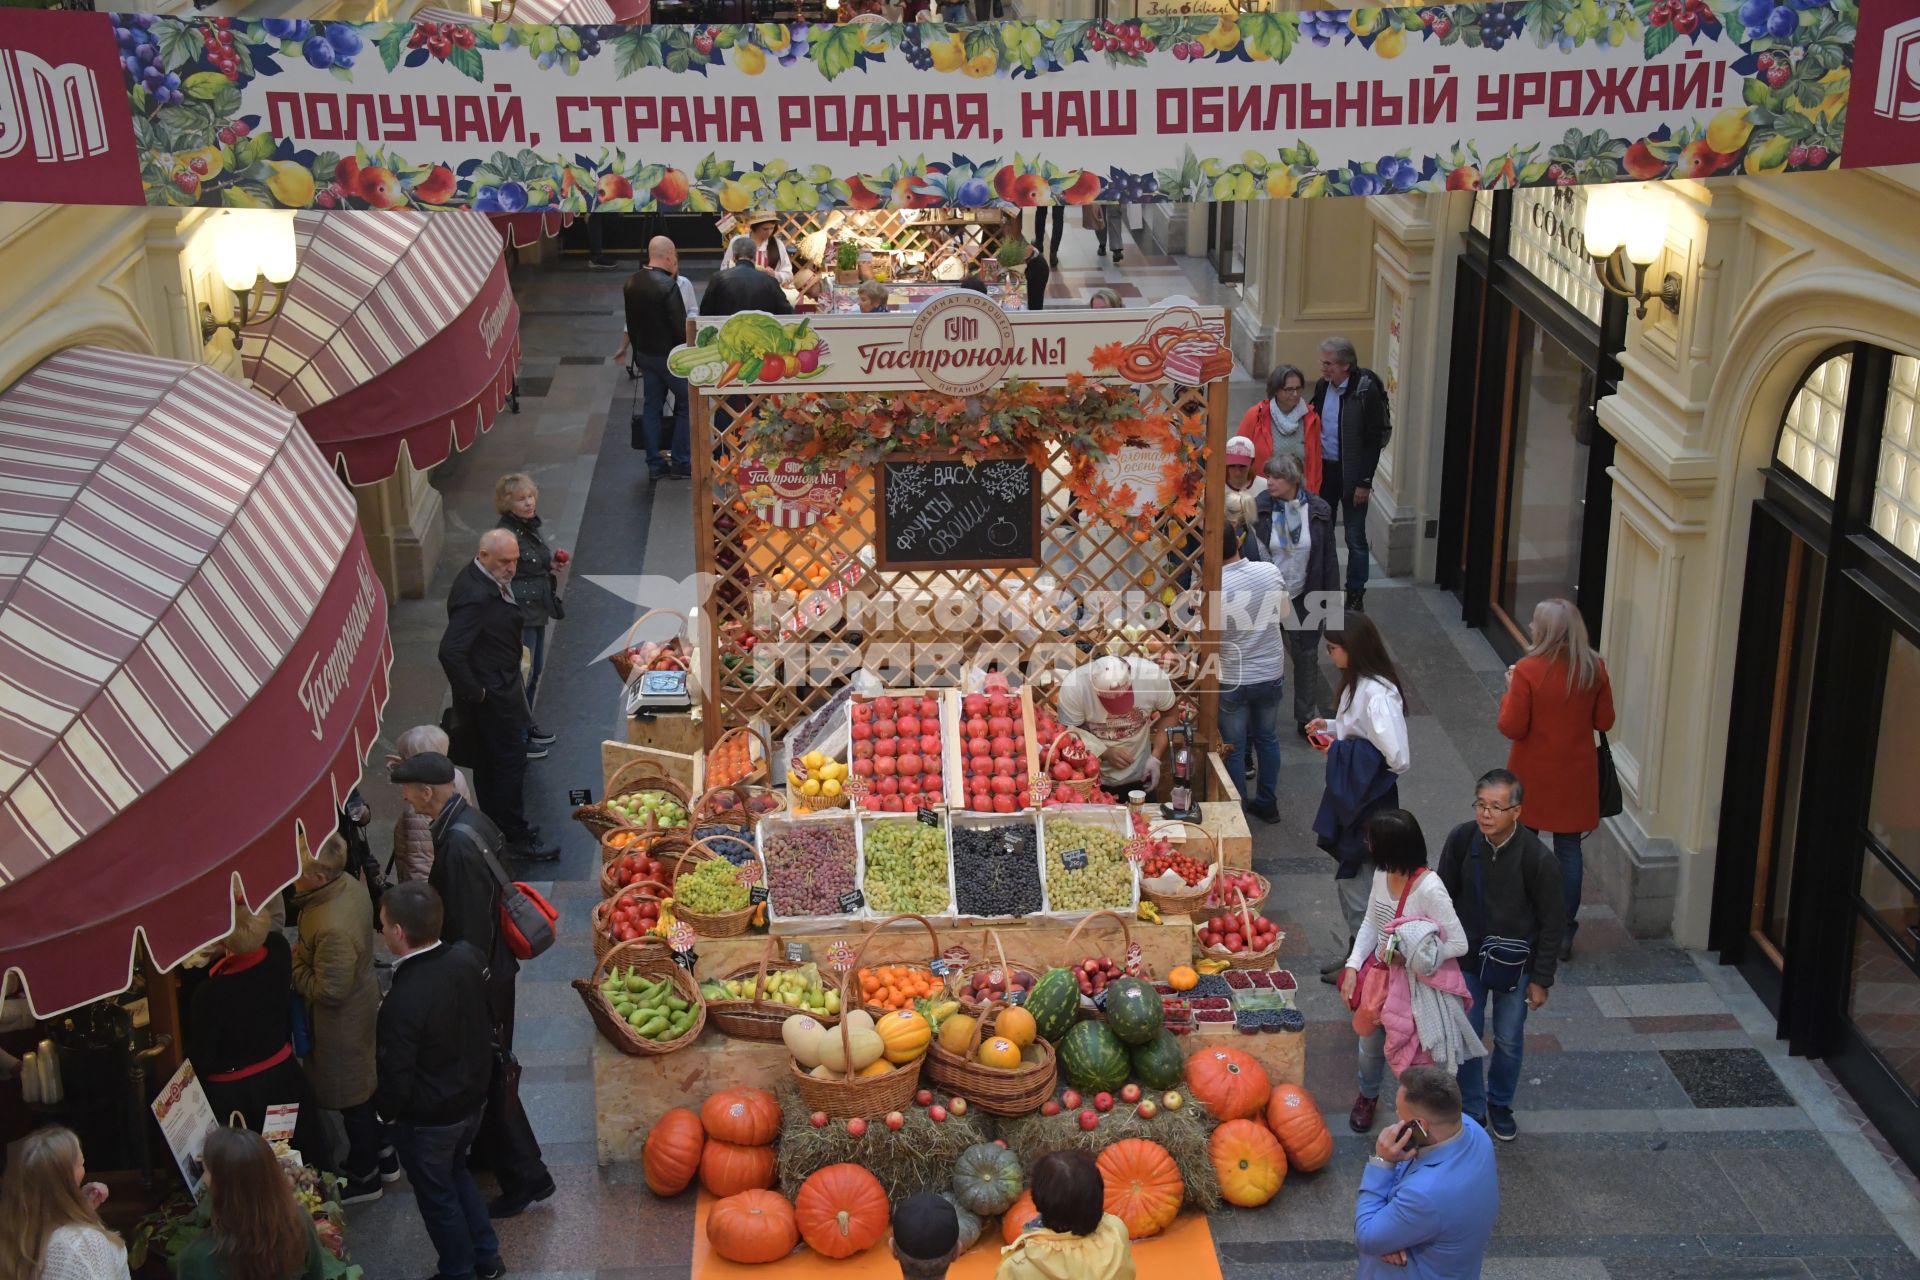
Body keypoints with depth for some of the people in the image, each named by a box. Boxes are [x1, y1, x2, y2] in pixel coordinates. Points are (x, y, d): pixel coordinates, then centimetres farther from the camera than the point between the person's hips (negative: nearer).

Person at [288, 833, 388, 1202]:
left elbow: (329, 991, -29)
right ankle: (382, 1155, 47)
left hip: (342, 1023, -9)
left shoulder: (333, 929, -39)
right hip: (364, 1003, 9)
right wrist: (299, 956, -3)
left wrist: (292, 964, -18)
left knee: (353, 1101, 14)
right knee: (364, 1087, 28)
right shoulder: (350, 886, -10)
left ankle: (363, 1177, 35)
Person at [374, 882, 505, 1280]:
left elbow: (396, 1079, -24)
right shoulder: (468, 957, -17)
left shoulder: (403, 1003, -35)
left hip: (427, 1120, -6)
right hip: (472, 1097, 6)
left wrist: (386, 1111, -4)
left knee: (436, 1195, 19)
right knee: (456, 1172, 30)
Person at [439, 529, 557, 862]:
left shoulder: (486, 581, 3)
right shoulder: (475, 596, -30)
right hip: (492, 695, -10)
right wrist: (474, 693, -23)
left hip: (499, 689, 10)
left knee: (489, 765, 21)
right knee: (511, 762, 0)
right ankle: (517, 838, 11)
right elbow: (450, 652, -34)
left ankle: (497, 826, 35)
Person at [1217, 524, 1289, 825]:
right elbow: (1285, 613, 6)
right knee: (1268, 739, 21)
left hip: (1233, 679, -4)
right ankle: (1267, 803, 32)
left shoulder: (1215, 588, -24)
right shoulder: (1270, 572, -11)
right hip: (1271, 673, 4)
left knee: (1233, 748, 11)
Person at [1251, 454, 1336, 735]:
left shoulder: (1318, 511, -8)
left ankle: (1307, 718, 29)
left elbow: (1329, 559, -1)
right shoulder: (1259, 509, -12)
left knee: (1307, 658, 14)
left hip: (1305, 599, 1)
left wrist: (1330, 599, -1)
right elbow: (1250, 555, -10)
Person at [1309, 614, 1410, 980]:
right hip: (1350, 797, 10)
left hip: (1369, 802, -10)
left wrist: (1341, 750, -20)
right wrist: (1331, 727, 4)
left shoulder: (1378, 695, -26)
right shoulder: (1358, 684, 5)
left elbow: (1397, 758, -31)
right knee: (1348, 881, 20)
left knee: (1357, 885, 3)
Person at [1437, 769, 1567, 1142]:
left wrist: (1541, 979, -7)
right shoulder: (1461, 839, -16)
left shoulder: (1537, 858, -22)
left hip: (1514, 961, -1)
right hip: (1467, 956, 2)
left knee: (1509, 1040, 13)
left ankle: (1500, 1104, 38)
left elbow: (1552, 922, -11)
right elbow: (1445, 897, 0)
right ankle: (1472, 1108, 29)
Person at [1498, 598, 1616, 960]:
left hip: (1533, 777, -2)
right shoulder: (1595, 669, -8)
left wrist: (1510, 691, -1)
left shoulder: (1528, 670, -19)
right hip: (1575, 777, 2)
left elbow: (1512, 727, -15)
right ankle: (1565, 933, 15)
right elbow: (1604, 722, 1)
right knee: (1569, 851, 10)